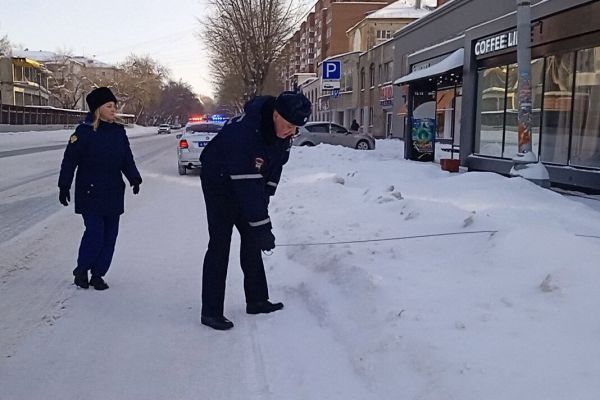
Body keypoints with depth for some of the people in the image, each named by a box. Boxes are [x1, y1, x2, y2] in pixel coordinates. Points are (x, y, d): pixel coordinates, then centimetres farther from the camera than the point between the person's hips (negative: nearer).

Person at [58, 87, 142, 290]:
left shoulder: (119, 131, 7)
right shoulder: (84, 131, -9)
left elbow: (127, 159, 12)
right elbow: (70, 160, -7)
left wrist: (134, 178, -4)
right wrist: (64, 187, -7)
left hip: (114, 193, 6)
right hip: (90, 192, -6)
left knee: (110, 235, 7)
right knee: (95, 232, -10)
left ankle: (98, 274, 19)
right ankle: (81, 270, 13)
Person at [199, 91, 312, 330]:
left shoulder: (283, 131, -14)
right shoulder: (244, 131, -39)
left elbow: (275, 167, 0)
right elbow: (247, 184, -38)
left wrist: (263, 200, -3)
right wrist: (262, 225, -36)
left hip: (248, 182, 8)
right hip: (219, 182, -8)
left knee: (251, 238, 10)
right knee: (220, 244, -10)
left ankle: (256, 300, 20)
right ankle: (211, 311, -5)